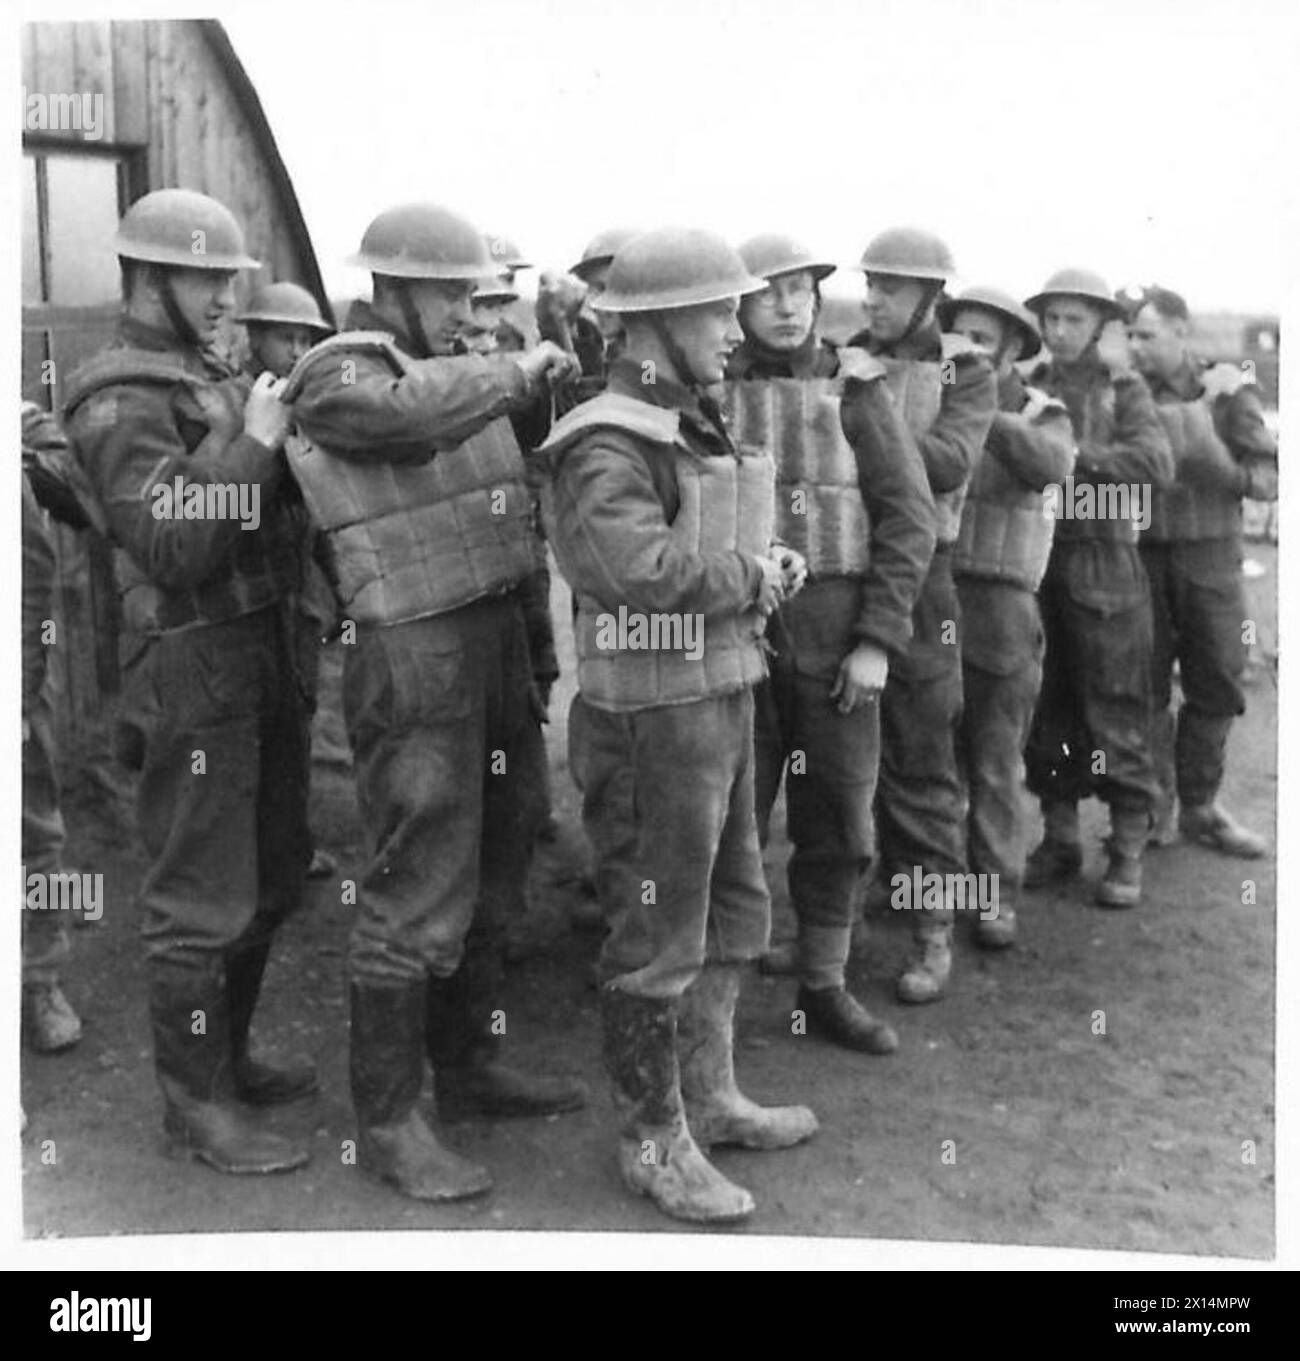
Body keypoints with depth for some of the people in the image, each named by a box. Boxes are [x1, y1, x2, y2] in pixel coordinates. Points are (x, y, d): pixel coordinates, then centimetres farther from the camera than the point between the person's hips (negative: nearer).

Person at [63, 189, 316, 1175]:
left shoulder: (215, 380, 15)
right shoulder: (120, 401, -12)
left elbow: (273, 512, 18)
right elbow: (170, 545, -23)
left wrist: (295, 434, 2)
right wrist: (252, 445, -21)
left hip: (270, 642, 9)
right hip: (202, 659, -9)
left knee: (274, 874, 18)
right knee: (204, 897, 0)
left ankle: (228, 1053, 34)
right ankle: (196, 1103, 14)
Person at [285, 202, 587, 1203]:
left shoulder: (450, 372, 15)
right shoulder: (336, 377, -7)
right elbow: (411, 410, -27)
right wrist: (519, 370, -14)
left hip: (495, 634, 9)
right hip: (414, 657, -8)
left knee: (486, 871, 17)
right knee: (416, 894, -4)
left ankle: (470, 1063, 34)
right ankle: (388, 1122, 10)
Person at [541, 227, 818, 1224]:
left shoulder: (698, 428, 13)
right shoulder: (608, 447, -18)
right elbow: (643, 571, -33)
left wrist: (770, 567, 1)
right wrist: (751, 573, -18)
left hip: (722, 700, 10)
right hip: (654, 719, -10)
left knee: (733, 910, 20)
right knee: (657, 940, 3)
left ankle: (709, 1097, 37)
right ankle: (654, 1141, 20)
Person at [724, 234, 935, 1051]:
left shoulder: (856, 387, 2)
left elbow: (910, 516, -2)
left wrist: (878, 640, -9)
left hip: (839, 635, 1)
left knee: (840, 820, 9)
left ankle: (825, 987, 24)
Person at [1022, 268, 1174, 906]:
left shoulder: (1122, 389, 3)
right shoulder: (1025, 387, 11)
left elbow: (1156, 460, -13)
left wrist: (1075, 455, -20)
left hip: (1103, 567, -3)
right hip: (1034, 560, 3)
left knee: (1115, 711, 0)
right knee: (1046, 710, 9)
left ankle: (1127, 851, 10)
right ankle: (1059, 837, 22)